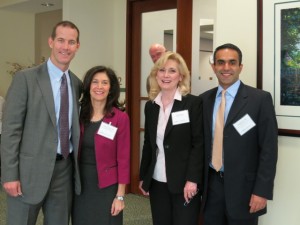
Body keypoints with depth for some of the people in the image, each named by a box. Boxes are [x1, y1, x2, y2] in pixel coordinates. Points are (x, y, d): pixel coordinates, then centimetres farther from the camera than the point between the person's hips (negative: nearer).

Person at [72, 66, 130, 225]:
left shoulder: (120, 118, -8)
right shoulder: (78, 114, 2)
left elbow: (123, 159, -8)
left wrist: (120, 195, -9)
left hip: (106, 188, -3)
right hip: (81, 187, 3)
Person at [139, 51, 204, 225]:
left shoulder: (193, 103, -6)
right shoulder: (151, 106, 9)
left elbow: (199, 144, -10)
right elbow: (148, 144, 13)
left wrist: (192, 179, -17)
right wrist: (143, 177, 13)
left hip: (184, 182, -4)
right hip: (157, 182, 5)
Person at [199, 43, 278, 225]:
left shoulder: (260, 99, -7)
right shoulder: (204, 100, 6)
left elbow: (269, 148, -9)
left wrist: (262, 191, -13)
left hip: (243, 186, -3)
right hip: (211, 184, 4)